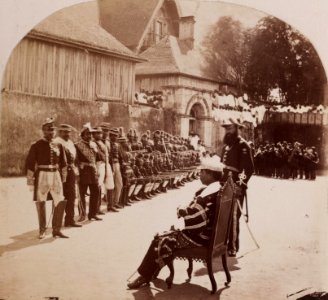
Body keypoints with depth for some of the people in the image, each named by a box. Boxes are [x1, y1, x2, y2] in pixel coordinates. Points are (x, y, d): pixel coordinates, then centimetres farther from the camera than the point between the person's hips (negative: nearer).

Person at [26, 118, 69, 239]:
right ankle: (42, 230, 21)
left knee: (60, 202, -1)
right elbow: (30, 163, -5)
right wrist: (30, 181, -6)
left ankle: (56, 230, 10)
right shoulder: (36, 145, -5)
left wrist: (63, 178, 12)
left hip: (55, 175, 3)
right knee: (40, 203, 6)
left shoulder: (58, 145, 7)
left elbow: (63, 163, 14)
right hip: (42, 176, -3)